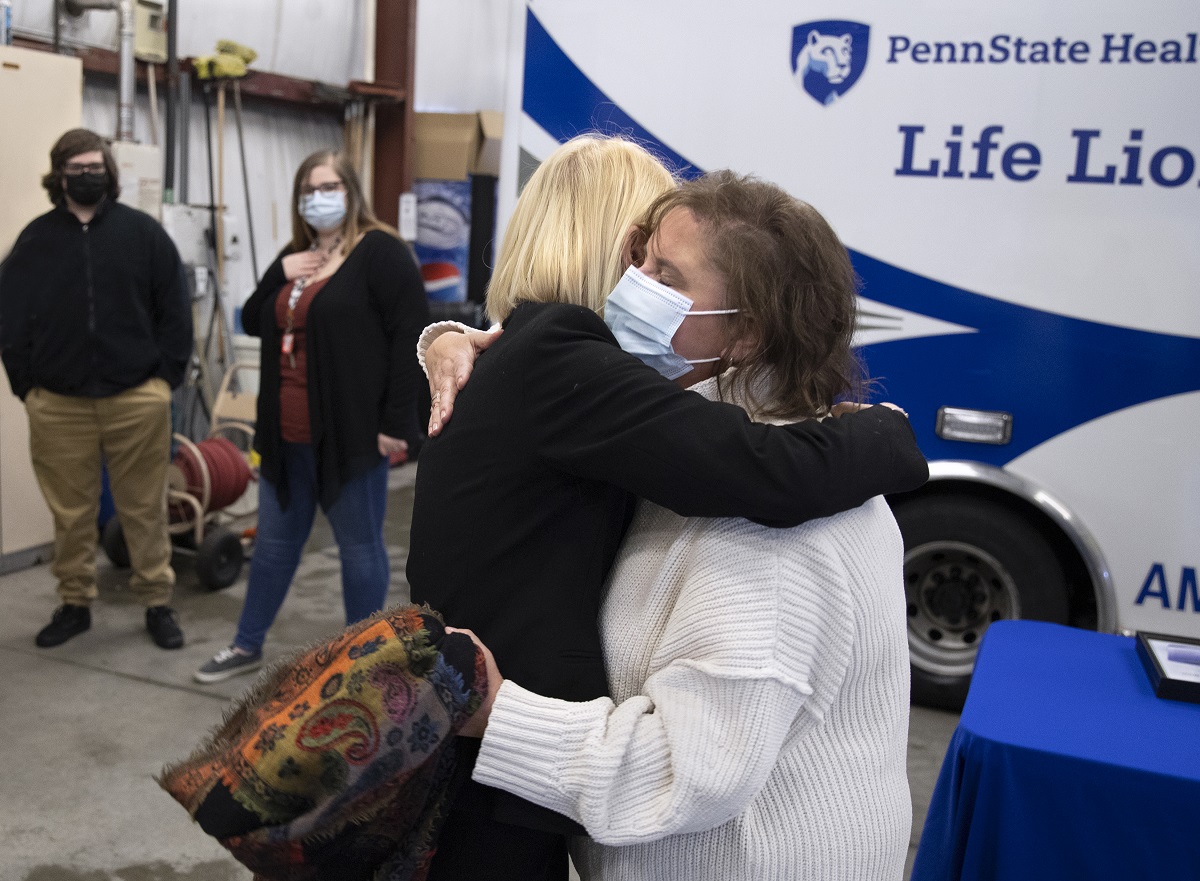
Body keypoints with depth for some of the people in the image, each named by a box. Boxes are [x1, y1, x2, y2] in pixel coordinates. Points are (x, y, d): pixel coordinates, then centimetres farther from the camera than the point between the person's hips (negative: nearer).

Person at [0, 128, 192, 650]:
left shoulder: (143, 232, 4)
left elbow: (176, 312, 4)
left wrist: (164, 378, -1)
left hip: (137, 401, -1)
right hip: (58, 405, 1)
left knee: (144, 510, 6)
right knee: (71, 513, 9)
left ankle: (158, 603, 17)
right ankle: (74, 604, 24)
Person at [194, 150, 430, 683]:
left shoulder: (380, 252, -9)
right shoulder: (295, 258, 16)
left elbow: (410, 338, -15)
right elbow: (253, 322, 17)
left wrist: (397, 423, -18)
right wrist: (279, 276, -2)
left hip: (350, 434, -7)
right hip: (289, 436, 8)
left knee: (360, 546, 6)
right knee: (274, 540, 18)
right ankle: (247, 646, 33)